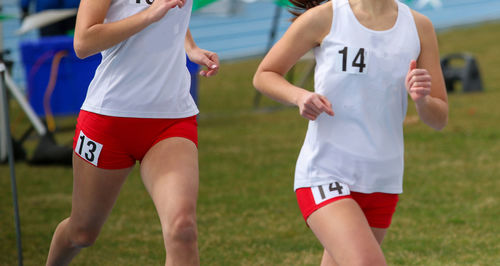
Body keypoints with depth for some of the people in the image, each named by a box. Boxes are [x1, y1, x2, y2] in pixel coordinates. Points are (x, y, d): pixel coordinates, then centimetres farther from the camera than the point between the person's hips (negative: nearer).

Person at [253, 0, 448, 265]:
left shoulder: (419, 26, 5)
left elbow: (439, 119, 7)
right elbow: (263, 75, 6)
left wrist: (422, 100, -16)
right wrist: (300, 96, -15)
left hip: (382, 182, 5)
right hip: (324, 175, -5)